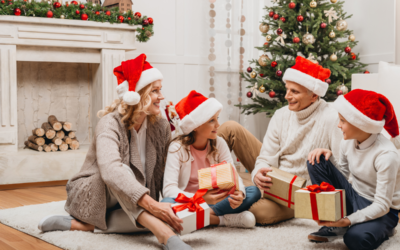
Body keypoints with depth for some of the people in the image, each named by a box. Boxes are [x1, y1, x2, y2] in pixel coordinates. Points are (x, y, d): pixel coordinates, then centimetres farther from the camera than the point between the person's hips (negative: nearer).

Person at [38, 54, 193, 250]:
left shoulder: (161, 127, -2)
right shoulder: (110, 124, -22)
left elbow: (161, 174, -5)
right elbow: (111, 170, -41)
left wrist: (168, 205, -22)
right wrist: (150, 204, -51)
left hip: (128, 207, 5)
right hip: (90, 195, -5)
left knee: (161, 217, -29)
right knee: (123, 172, -37)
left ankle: (78, 224, -27)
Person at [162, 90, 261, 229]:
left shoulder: (219, 143, 0)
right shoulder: (177, 147, -13)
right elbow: (169, 188, -22)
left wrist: (239, 193, -31)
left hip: (211, 200, 3)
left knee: (254, 192, -16)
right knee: (167, 204, -38)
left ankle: (207, 215, -26)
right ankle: (222, 219, -26)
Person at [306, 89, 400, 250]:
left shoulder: (386, 155, -26)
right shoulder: (348, 142, -6)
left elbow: (382, 205, -26)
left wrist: (348, 221, -38)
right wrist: (328, 156, -13)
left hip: (381, 212, -7)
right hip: (354, 198, 7)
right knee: (316, 162, -12)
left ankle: (382, 230, -1)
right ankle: (334, 226, -9)